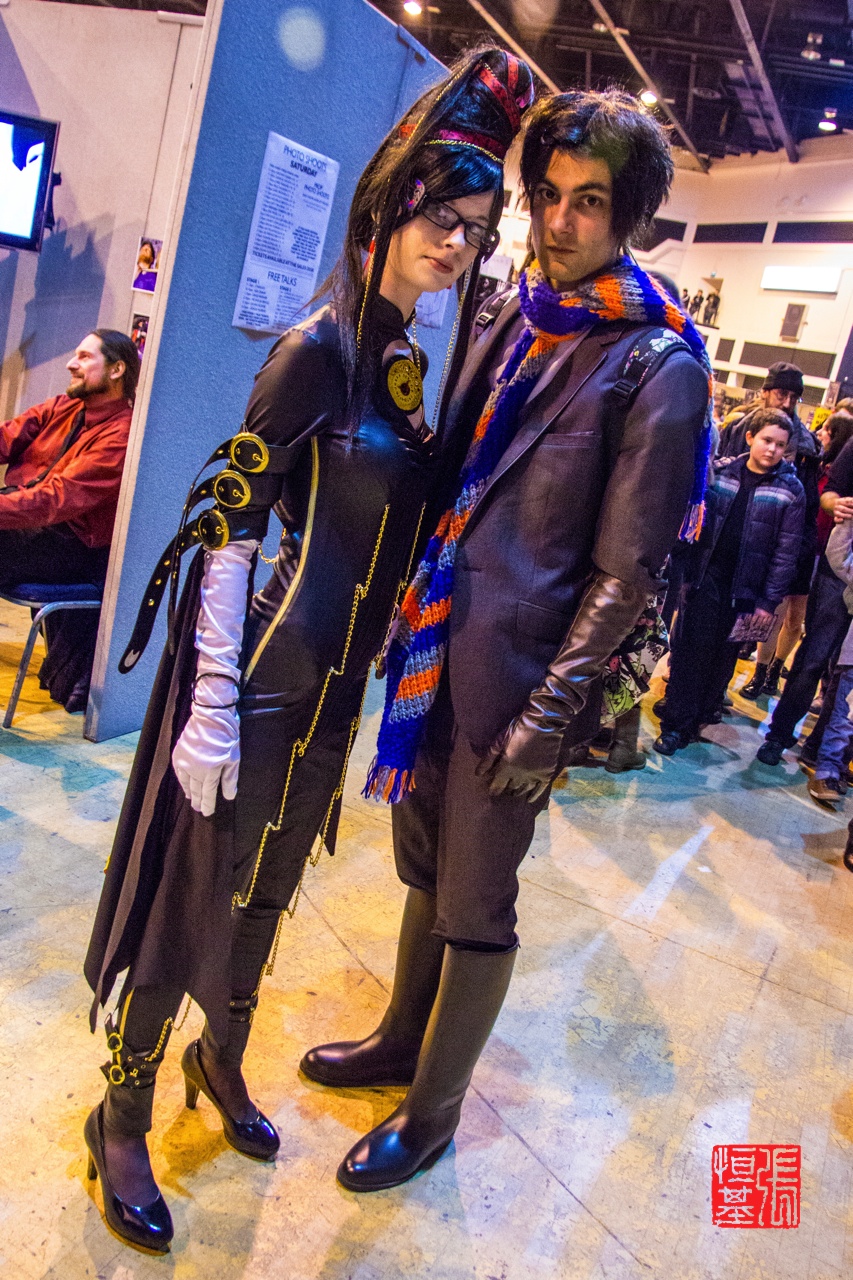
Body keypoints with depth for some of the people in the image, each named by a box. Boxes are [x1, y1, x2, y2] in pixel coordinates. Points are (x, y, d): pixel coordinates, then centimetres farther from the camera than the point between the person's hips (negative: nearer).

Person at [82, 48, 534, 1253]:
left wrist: (374, 670, 15)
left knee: (265, 888, 22)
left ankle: (221, 1063, 45)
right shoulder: (316, 349, -14)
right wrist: (213, 704, -19)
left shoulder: (407, 364, 9)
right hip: (268, 674, -7)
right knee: (198, 894, 7)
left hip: (338, 681, 7)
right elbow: (227, 526, -18)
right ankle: (122, 1119, 31)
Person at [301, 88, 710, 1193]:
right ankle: (401, 1040, 44)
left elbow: (625, 568, -12)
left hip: (516, 676, -6)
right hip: (438, 644, 7)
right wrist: (409, 609, 12)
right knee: (426, 870, 21)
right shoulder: (510, 321, 11)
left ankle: (433, 1113, 31)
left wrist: (551, 714, -14)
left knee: (475, 909, 9)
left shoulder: (658, 364, -9)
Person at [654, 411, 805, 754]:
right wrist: (683, 567, 1)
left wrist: (770, 601, -8)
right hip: (706, 577, 1)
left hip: (745, 589, -1)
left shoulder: (790, 490, -3)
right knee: (691, 647, 0)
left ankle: (700, 716, 24)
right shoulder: (722, 472, 4)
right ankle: (677, 722, 8)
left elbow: (786, 551, -5)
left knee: (724, 654, 9)